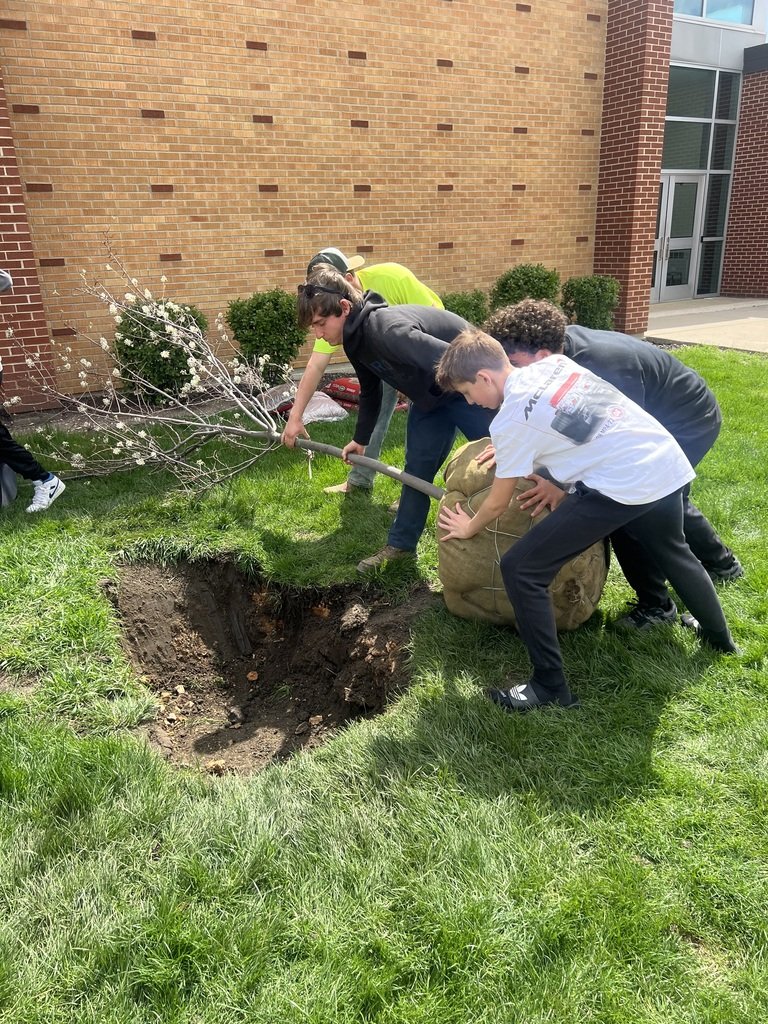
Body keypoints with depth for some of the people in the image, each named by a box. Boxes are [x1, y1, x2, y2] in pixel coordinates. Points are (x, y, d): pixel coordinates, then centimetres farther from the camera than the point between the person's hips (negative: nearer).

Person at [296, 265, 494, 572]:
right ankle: (400, 544, 21)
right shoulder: (355, 339, -4)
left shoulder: (388, 329, -37)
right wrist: (360, 439, 27)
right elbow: (370, 392, 16)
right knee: (417, 467, 9)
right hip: (431, 396, 9)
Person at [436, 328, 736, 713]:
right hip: (669, 462, 9)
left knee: (520, 570, -4)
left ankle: (550, 688, 5)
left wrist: (468, 528, 22)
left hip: (622, 486, -9)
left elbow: (497, 504, 3)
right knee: (672, 550, 38)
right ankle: (718, 635, 60)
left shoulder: (510, 420, -9)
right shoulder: (554, 362, 10)